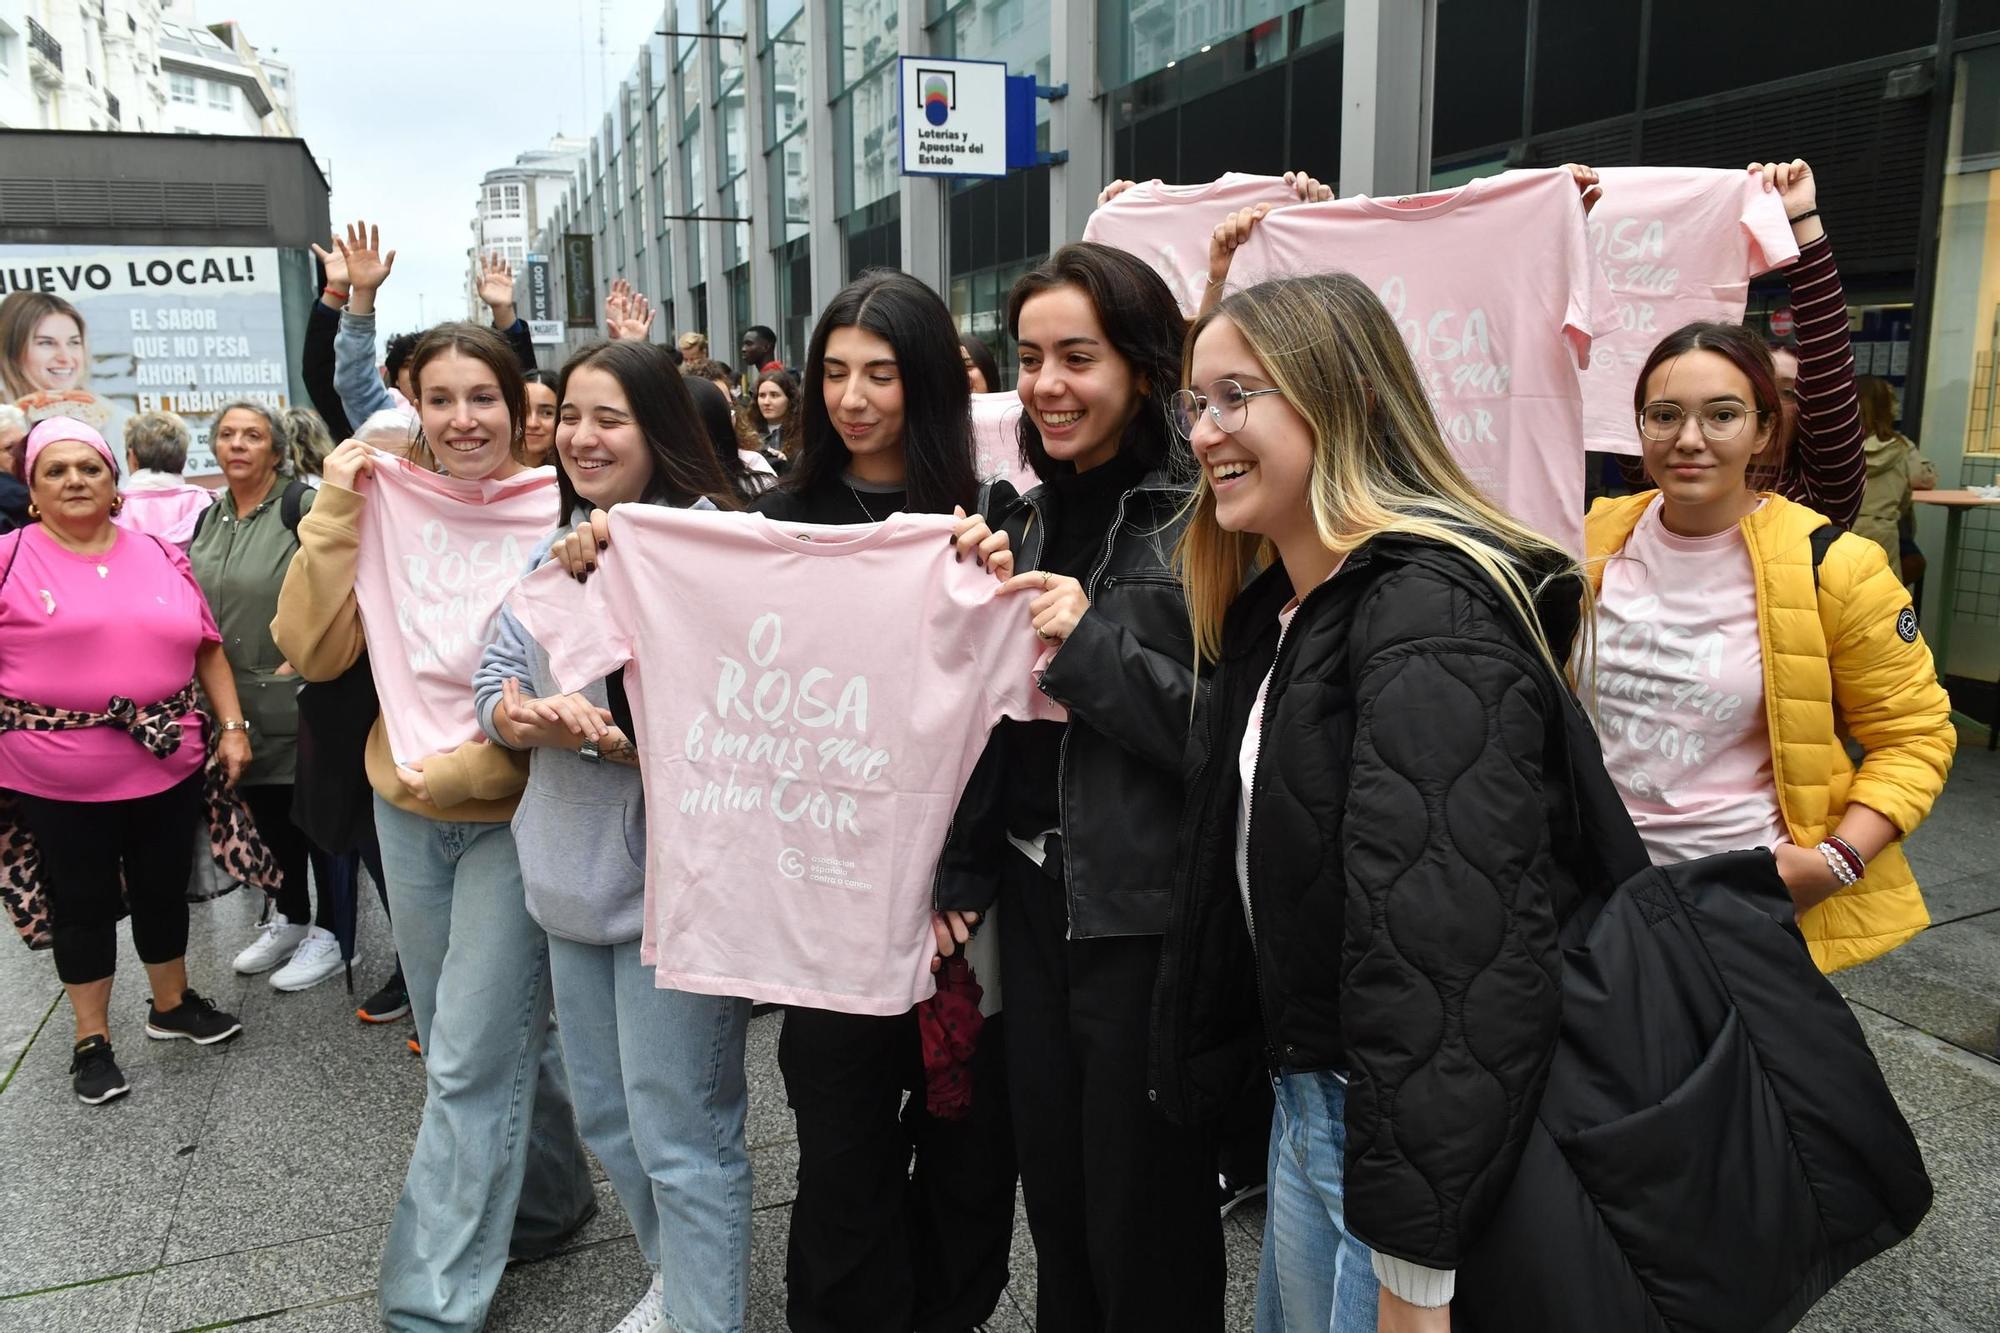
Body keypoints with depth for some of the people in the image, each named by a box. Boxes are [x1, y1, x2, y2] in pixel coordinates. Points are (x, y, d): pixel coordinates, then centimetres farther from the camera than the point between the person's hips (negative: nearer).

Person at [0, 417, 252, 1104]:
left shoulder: (161, 556, 7)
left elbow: (207, 648, 11)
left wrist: (233, 726, 6)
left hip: (167, 766, 3)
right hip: (59, 782, -3)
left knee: (164, 891, 16)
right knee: (83, 904, 10)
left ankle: (172, 1004, 36)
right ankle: (92, 1039, 26)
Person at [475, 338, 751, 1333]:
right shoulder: (554, 548, 11)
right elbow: (495, 683, 10)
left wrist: (625, 734, -26)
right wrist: (531, 719, -12)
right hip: (574, 871, 8)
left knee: (679, 1136, 1)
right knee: (605, 1115, 21)